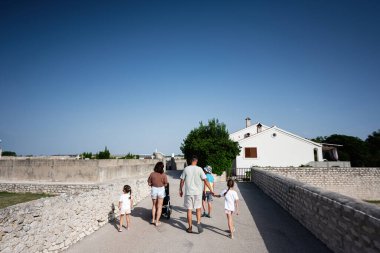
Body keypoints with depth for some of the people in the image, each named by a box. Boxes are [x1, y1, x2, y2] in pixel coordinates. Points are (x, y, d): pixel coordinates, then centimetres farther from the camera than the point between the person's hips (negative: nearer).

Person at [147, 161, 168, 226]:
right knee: (159, 206, 11)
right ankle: (157, 221, 12)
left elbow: (149, 183, -4)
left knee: (154, 205, 22)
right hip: (161, 190, -2)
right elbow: (165, 184, -7)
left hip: (154, 189, 2)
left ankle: (153, 220, 28)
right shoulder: (164, 175, -14)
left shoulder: (152, 174, -10)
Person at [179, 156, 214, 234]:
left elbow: (182, 181, 2)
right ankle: (198, 223, -4)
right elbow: (205, 181, -6)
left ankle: (190, 228, 16)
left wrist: (181, 190, 14)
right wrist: (211, 190, 1)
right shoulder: (199, 169, -5)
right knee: (198, 209, 15)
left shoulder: (186, 169, -2)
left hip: (188, 192, 0)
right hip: (198, 192, 0)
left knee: (189, 210, 9)